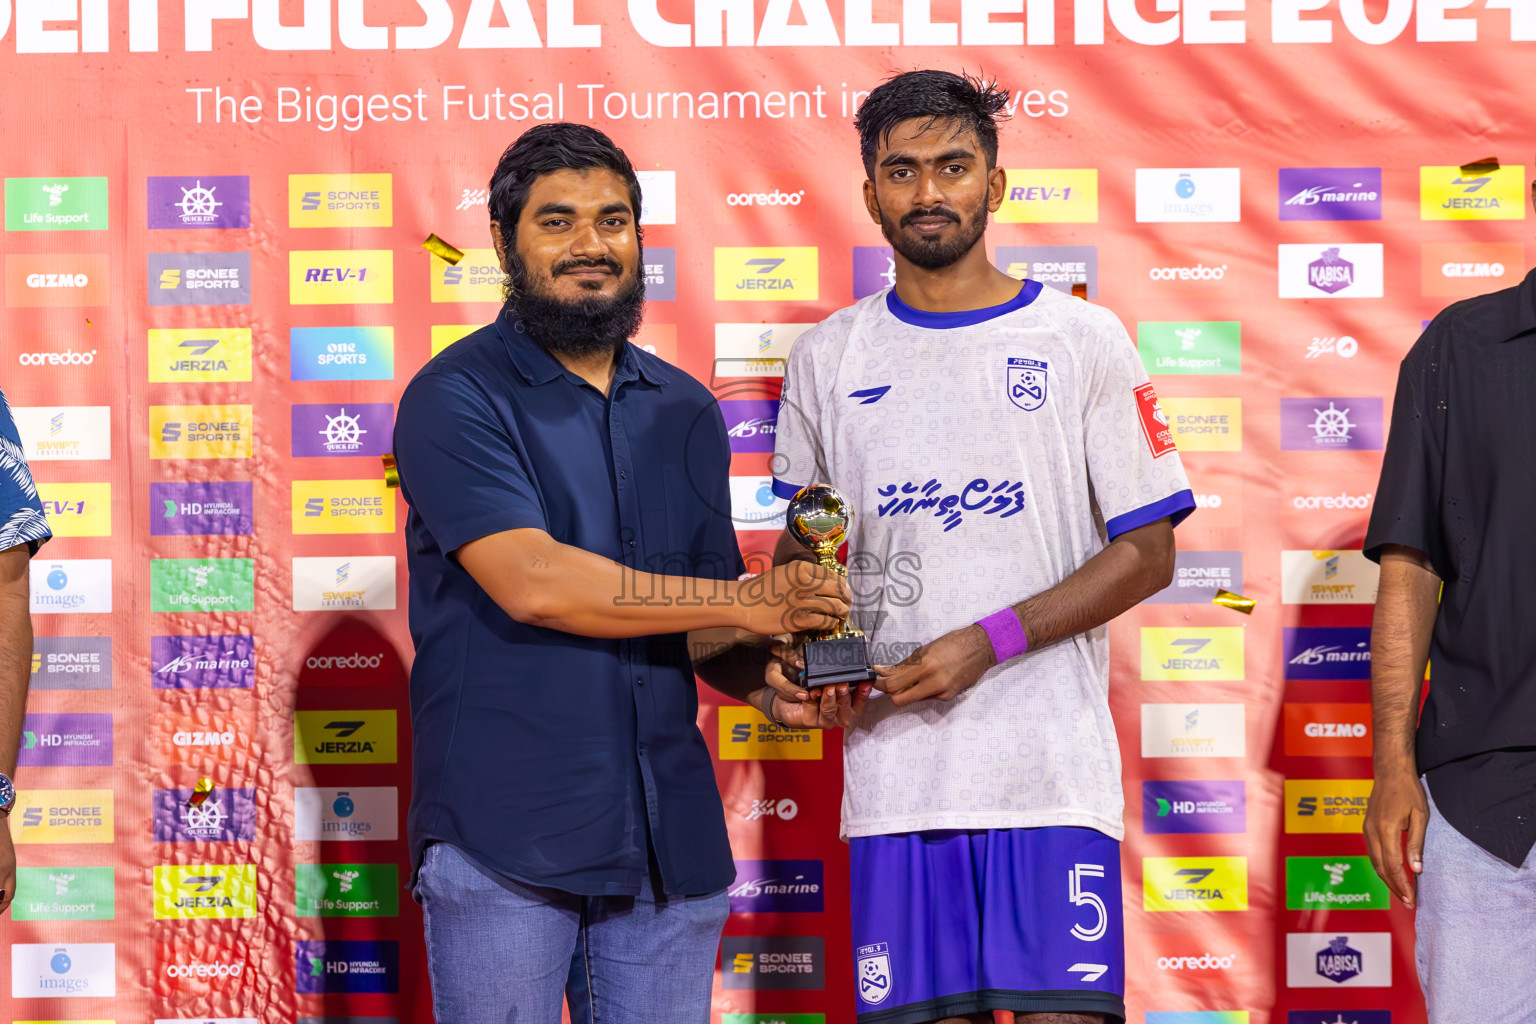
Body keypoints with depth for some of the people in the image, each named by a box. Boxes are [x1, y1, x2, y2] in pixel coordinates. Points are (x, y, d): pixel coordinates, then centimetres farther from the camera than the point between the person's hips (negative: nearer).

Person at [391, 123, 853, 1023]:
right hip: (504, 840, -5)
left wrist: (766, 684, -4)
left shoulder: (685, 410, 15)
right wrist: (744, 602, -13)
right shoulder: (456, 398, -4)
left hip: (667, 837, 5)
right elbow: (532, 582, -17)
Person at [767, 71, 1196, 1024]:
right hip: (891, 772, 2)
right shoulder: (829, 357, 12)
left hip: (1053, 767, -2)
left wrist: (988, 642, -12)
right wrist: (792, 645, 0)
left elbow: (1147, 553, 0)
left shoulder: (1082, 340, 3)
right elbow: (802, 545, 21)